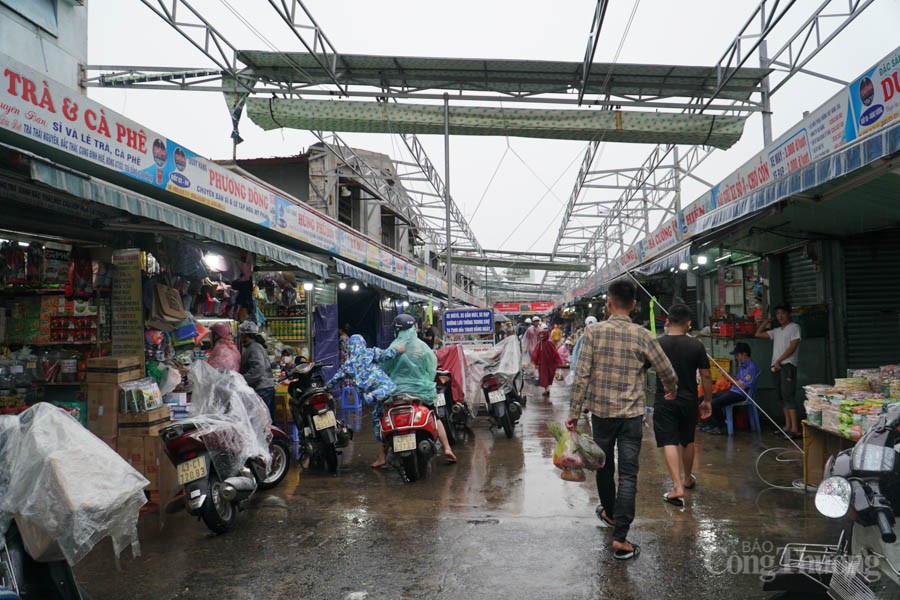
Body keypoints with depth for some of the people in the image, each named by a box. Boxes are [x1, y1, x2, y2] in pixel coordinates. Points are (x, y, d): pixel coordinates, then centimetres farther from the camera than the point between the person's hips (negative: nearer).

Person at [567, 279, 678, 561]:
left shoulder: (593, 331, -7)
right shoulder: (642, 335, -4)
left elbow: (582, 375, -11)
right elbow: (667, 372, 4)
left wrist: (574, 412, -5)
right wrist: (672, 391, 26)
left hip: (601, 411, 1)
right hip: (632, 414, -1)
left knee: (604, 465, 21)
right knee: (628, 474, 2)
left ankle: (609, 513, 43)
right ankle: (620, 538, 0)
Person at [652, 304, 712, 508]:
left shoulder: (657, 344, -9)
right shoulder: (696, 345, -6)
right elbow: (706, 376, -1)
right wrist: (708, 401, 9)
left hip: (664, 401, -2)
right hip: (688, 401, 2)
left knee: (669, 442, -2)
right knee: (688, 441, 19)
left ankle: (677, 487, -12)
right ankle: (688, 479, 38)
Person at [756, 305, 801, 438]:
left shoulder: (794, 327, 0)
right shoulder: (776, 331, 20)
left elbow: (792, 347, -8)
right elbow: (758, 334, 23)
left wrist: (778, 361, -11)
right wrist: (766, 321, 20)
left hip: (788, 365, -7)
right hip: (776, 366, 7)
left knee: (788, 395, -15)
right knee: (781, 396, 7)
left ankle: (795, 429, -17)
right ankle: (788, 426, 12)